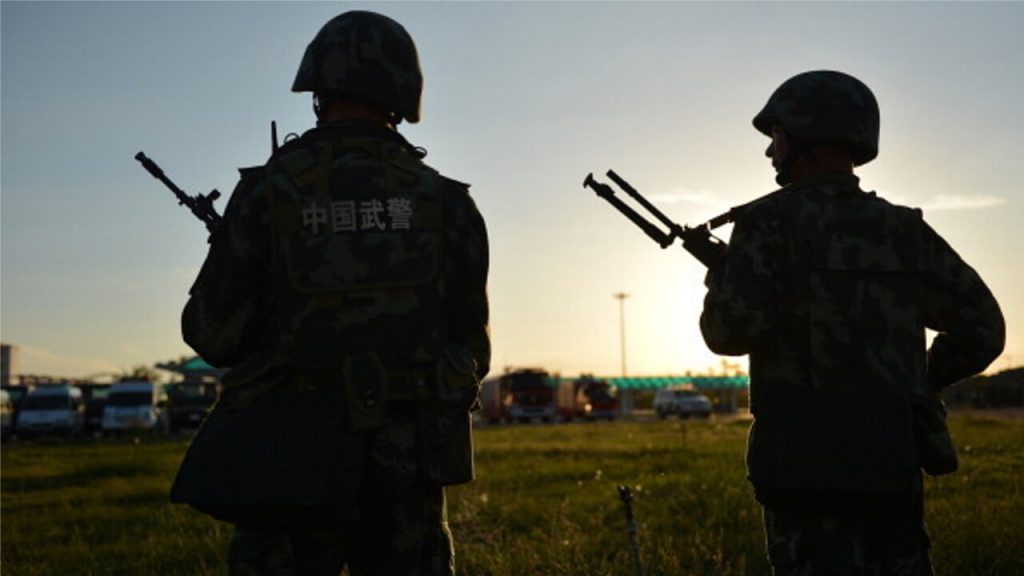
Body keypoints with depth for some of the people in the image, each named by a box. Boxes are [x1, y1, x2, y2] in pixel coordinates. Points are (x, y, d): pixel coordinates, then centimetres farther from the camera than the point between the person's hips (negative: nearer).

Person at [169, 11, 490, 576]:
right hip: (406, 465, 2)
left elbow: (214, 334, -2)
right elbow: (472, 348, 8)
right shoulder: (446, 202, 4)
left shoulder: (267, 190, -2)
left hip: (293, 463, -2)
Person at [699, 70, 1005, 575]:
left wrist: (719, 281, 7)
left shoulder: (770, 222, -5)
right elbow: (983, 328, 12)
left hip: (807, 462, -5)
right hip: (893, 461, 5)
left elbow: (731, 330, -14)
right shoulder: (906, 230, 11)